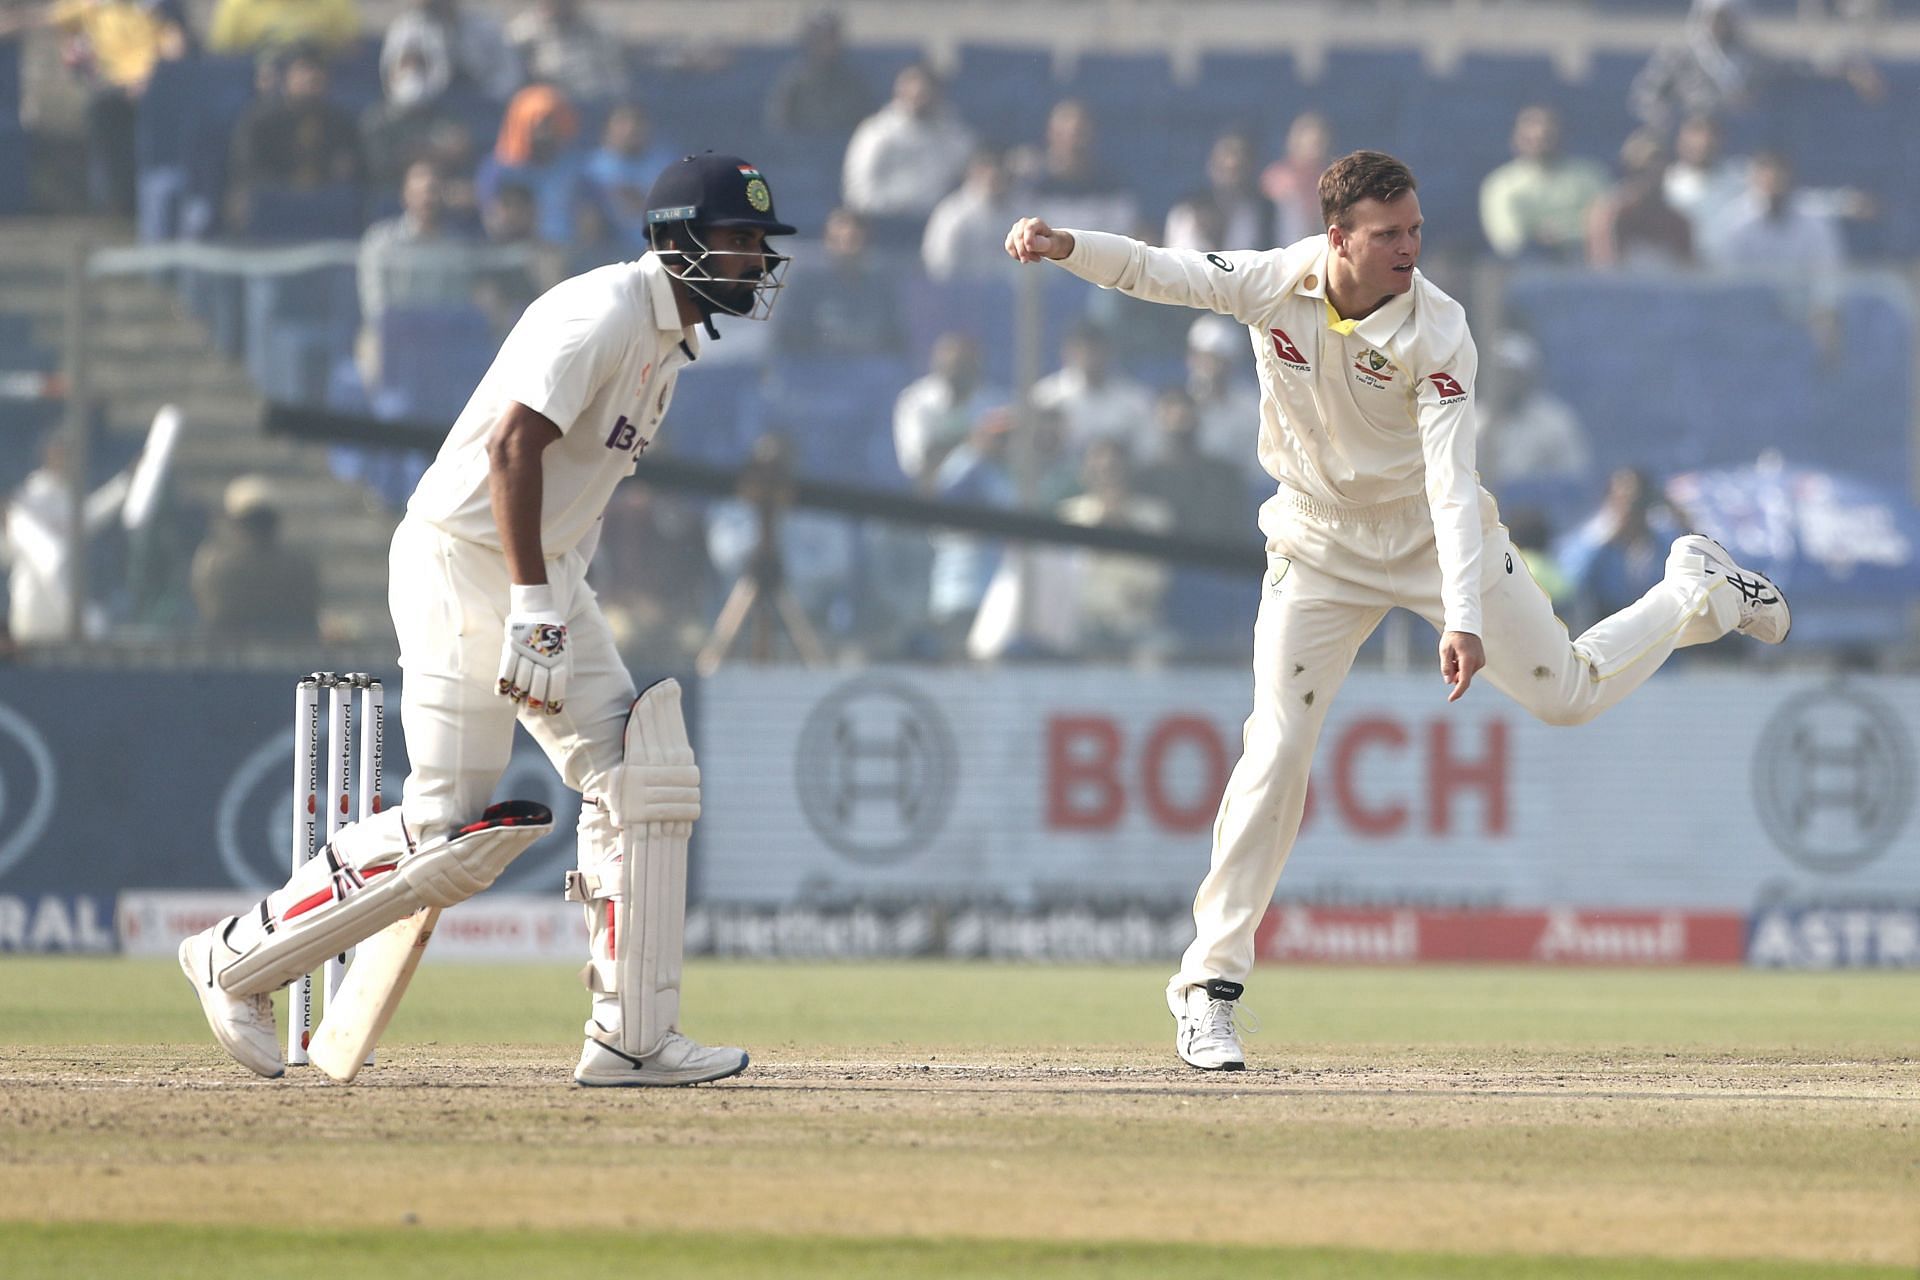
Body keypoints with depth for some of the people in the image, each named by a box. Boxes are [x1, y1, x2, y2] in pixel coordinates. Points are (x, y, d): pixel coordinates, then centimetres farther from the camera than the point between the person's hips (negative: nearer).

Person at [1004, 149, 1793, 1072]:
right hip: (1322, 551, 1)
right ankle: (1210, 983, -4)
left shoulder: (1438, 332, -26)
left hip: (1435, 539, -1)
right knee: (1277, 752, -10)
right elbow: (1156, 271, -11)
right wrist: (1065, 245, -32)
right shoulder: (1275, 283, -19)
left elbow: (1451, 482, -32)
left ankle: (1697, 594, 35)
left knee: (1567, 693, 4)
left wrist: (1466, 617, -42)